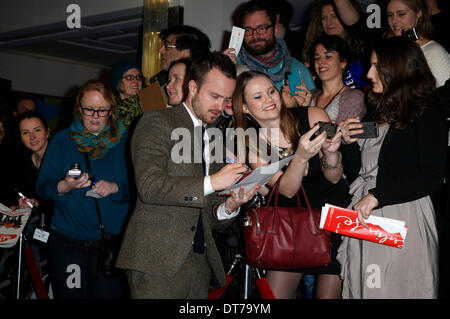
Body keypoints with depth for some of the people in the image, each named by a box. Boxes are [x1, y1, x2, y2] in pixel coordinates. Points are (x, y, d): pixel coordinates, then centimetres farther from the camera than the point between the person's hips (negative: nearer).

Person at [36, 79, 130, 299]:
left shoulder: (124, 141, 2)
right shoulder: (62, 140, 4)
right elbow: (42, 188, 0)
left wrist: (115, 188, -20)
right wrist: (65, 186, -20)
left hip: (110, 239, -1)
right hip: (66, 240, 1)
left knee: (106, 294, 0)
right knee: (69, 295, 4)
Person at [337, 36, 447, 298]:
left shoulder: (426, 116, -7)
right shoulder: (379, 113, 16)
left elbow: (433, 178, -18)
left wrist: (377, 196, -22)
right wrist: (348, 142, 3)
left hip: (403, 217, -7)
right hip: (366, 219, 7)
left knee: (395, 290, -1)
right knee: (365, 288, 10)